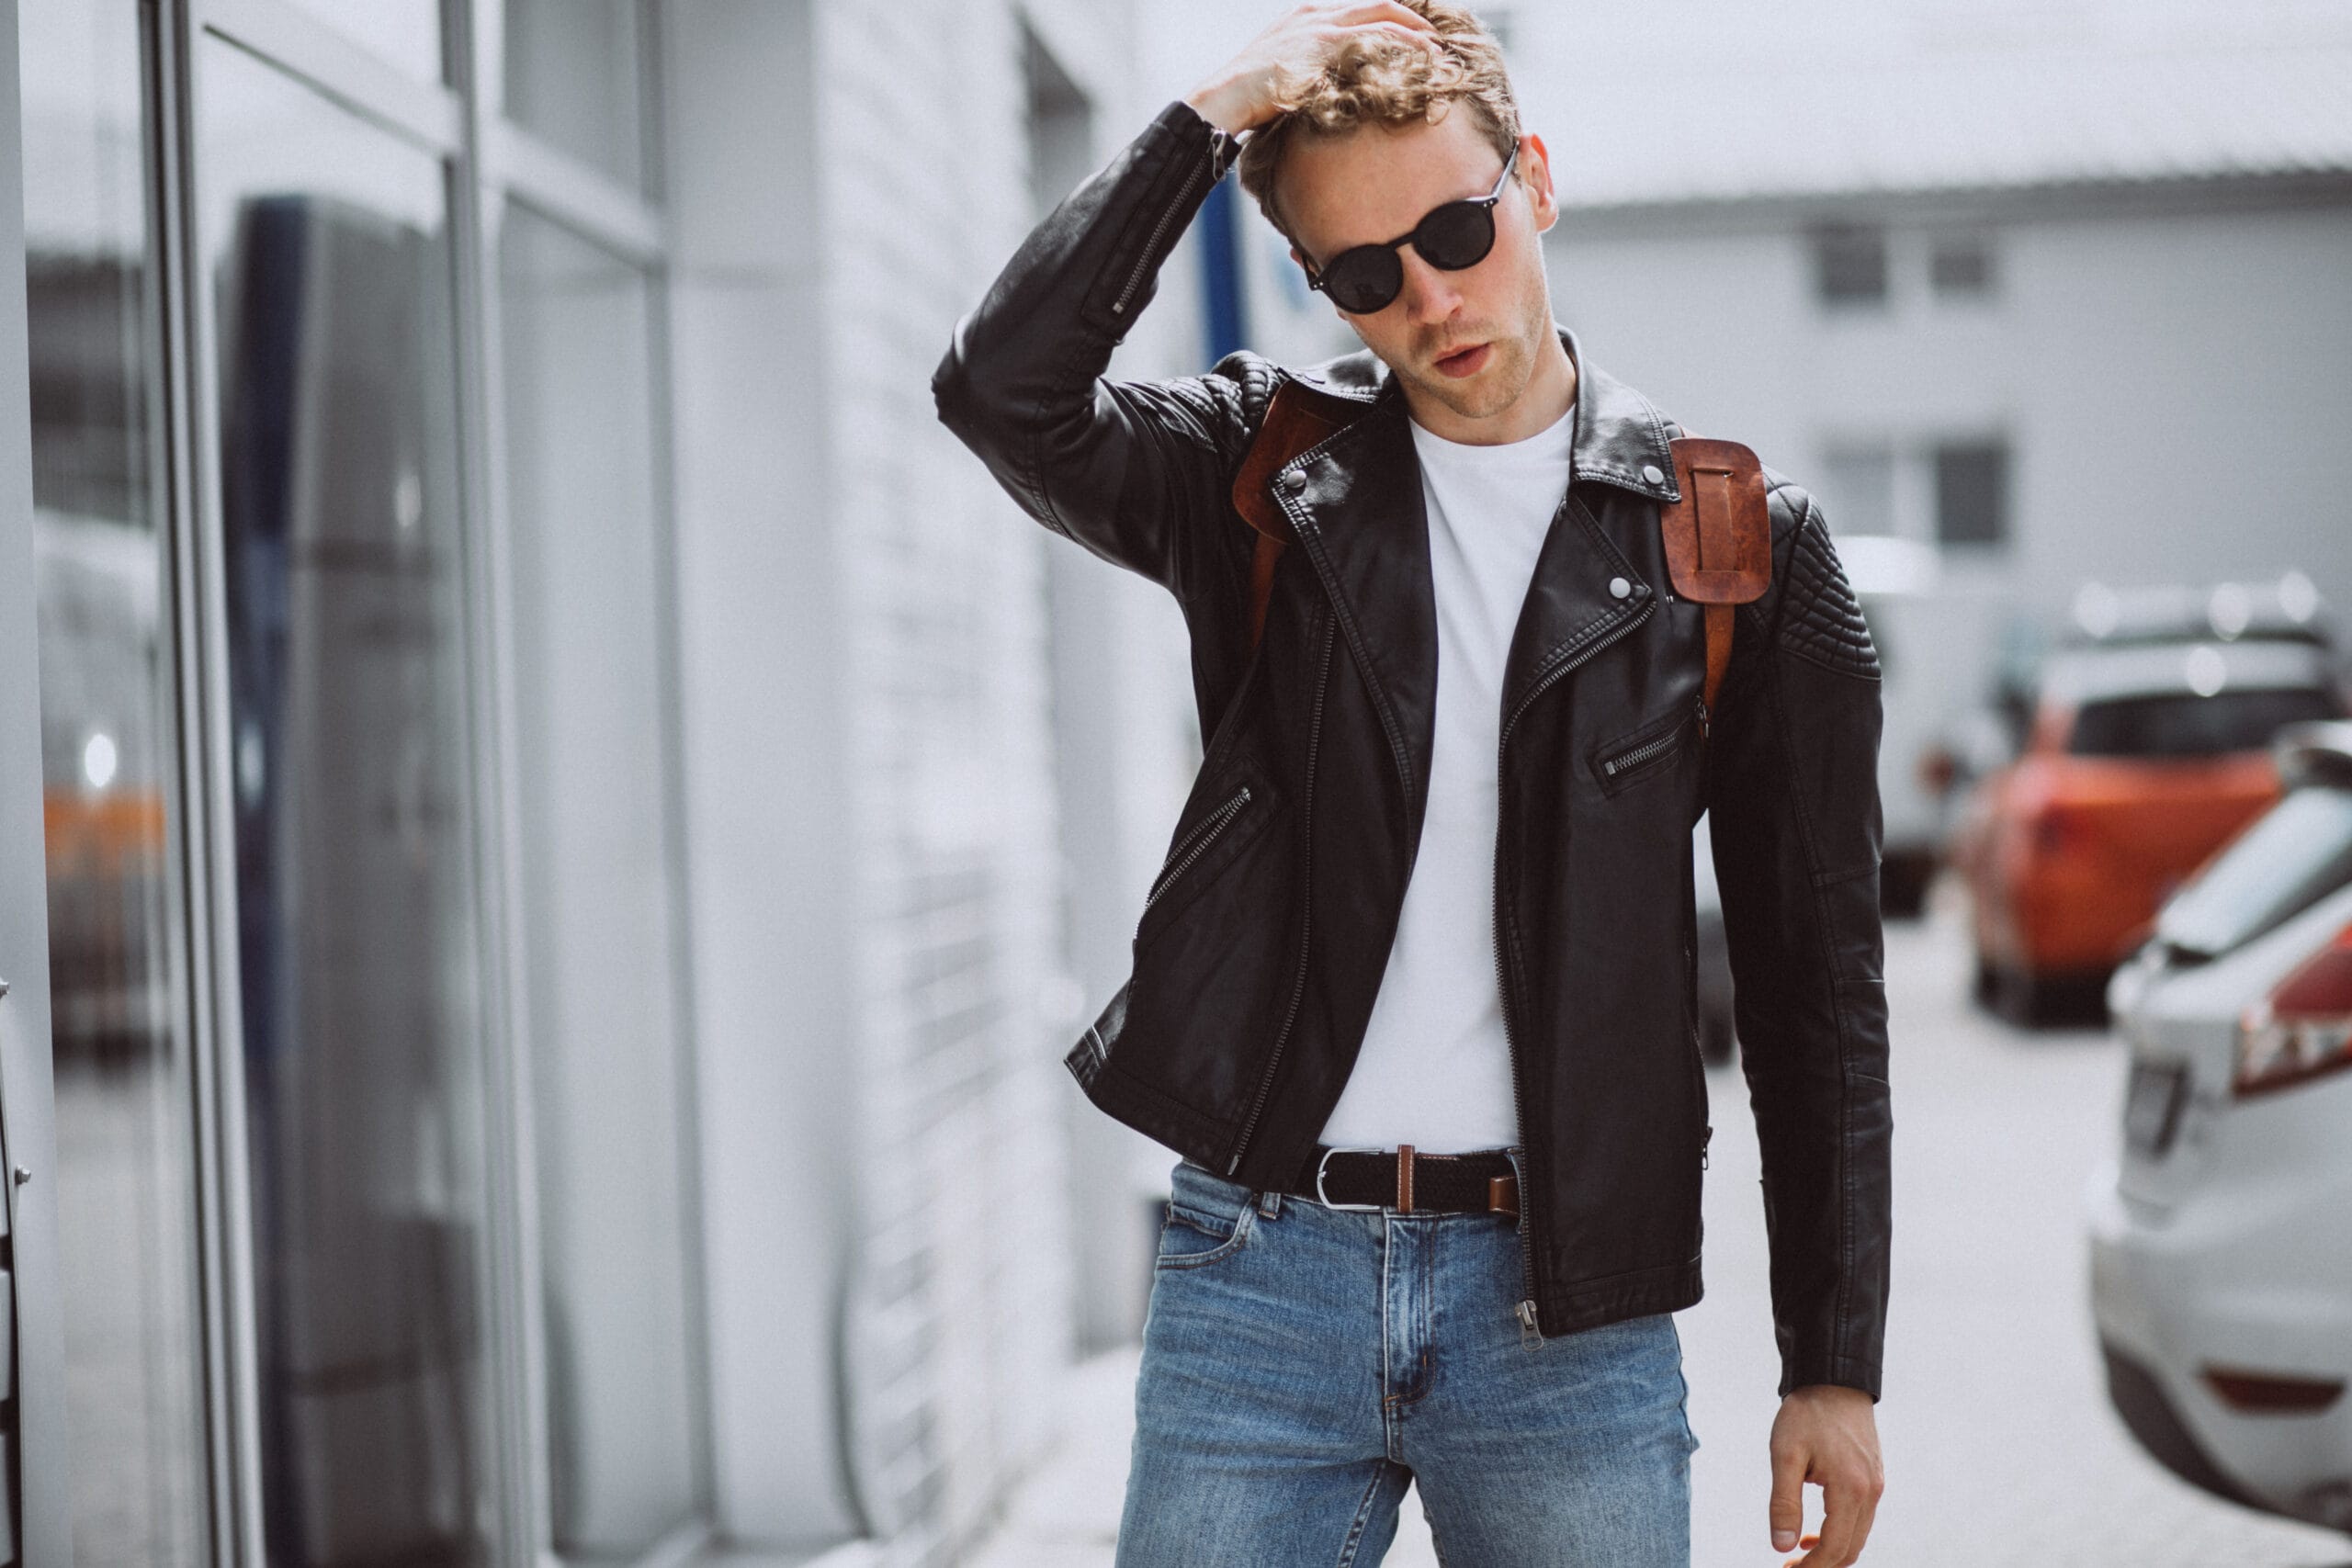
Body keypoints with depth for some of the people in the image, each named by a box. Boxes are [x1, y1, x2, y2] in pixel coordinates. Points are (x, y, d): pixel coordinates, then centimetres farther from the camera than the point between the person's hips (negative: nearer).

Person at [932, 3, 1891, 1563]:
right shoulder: (1269, 474, 5)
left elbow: (1817, 984, 4)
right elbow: (1004, 390, -15)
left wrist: (1837, 1367, 1)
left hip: (1566, 1300, 0)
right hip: (1255, 1272, 1)